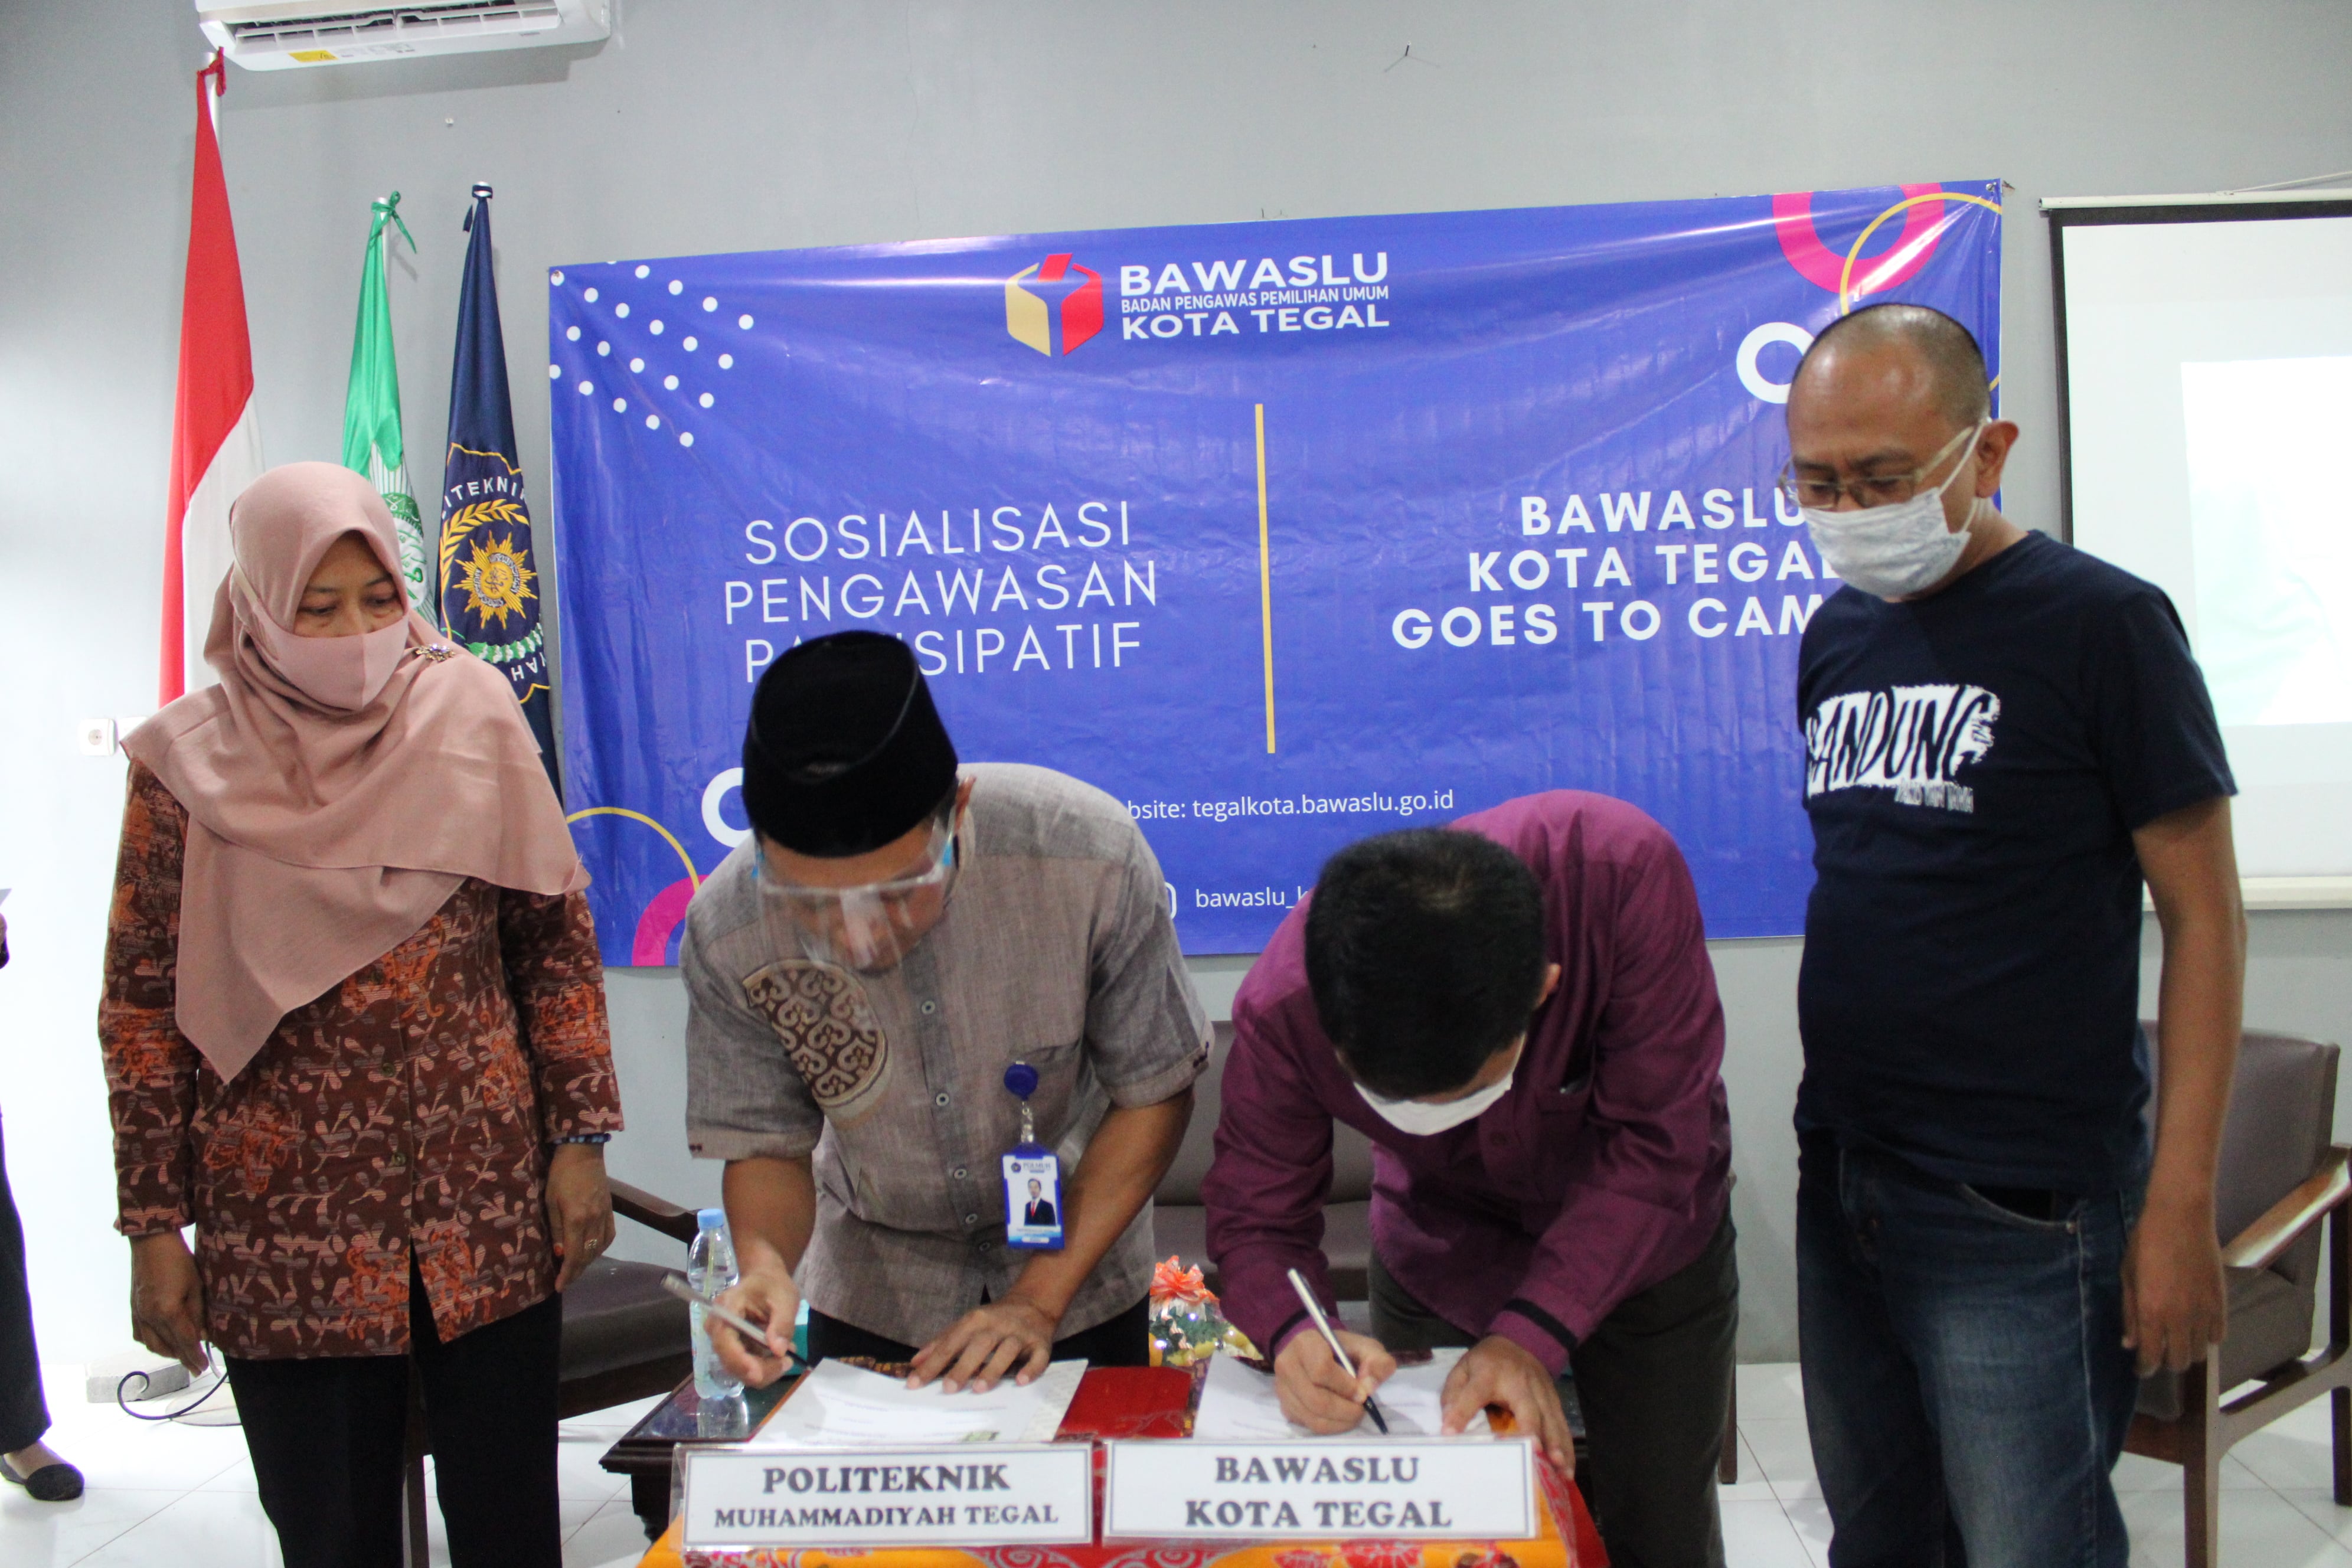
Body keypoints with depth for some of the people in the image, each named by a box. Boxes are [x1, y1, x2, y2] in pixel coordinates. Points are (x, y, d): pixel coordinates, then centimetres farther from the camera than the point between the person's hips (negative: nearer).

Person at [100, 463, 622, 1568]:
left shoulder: (473, 717, 0)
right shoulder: (190, 762, -3)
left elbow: (557, 937, 4)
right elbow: (142, 1003, 2)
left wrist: (581, 1139, -1)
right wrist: (153, 1225, 1)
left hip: (492, 1210, 1)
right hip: (285, 1239, -1)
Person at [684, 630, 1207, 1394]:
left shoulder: (1086, 856, -31)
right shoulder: (727, 934, -26)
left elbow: (1154, 1095, -19)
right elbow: (767, 1145, -12)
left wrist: (1039, 1300, -23)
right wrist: (766, 1264, -32)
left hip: (1076, 1251, 0)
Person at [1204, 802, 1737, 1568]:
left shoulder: (1626, 873, -39)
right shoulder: (1281, 1010, -31)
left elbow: (1653, 1146, -32)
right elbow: (1254, 1214, -19)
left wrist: (1530, 1332, -38)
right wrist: (1294, 1332, -40)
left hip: (1645, 1241, -1)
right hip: (1441, 1258, 1)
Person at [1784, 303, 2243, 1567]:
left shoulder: (2099, 623, -9)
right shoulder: (1838, 635, 9)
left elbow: (2203, 918, -9)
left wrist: (2180, 1205, -13)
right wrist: (1826, 1145, 10)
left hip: (2020, 1213, -6)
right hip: (1841, 1181, 6)